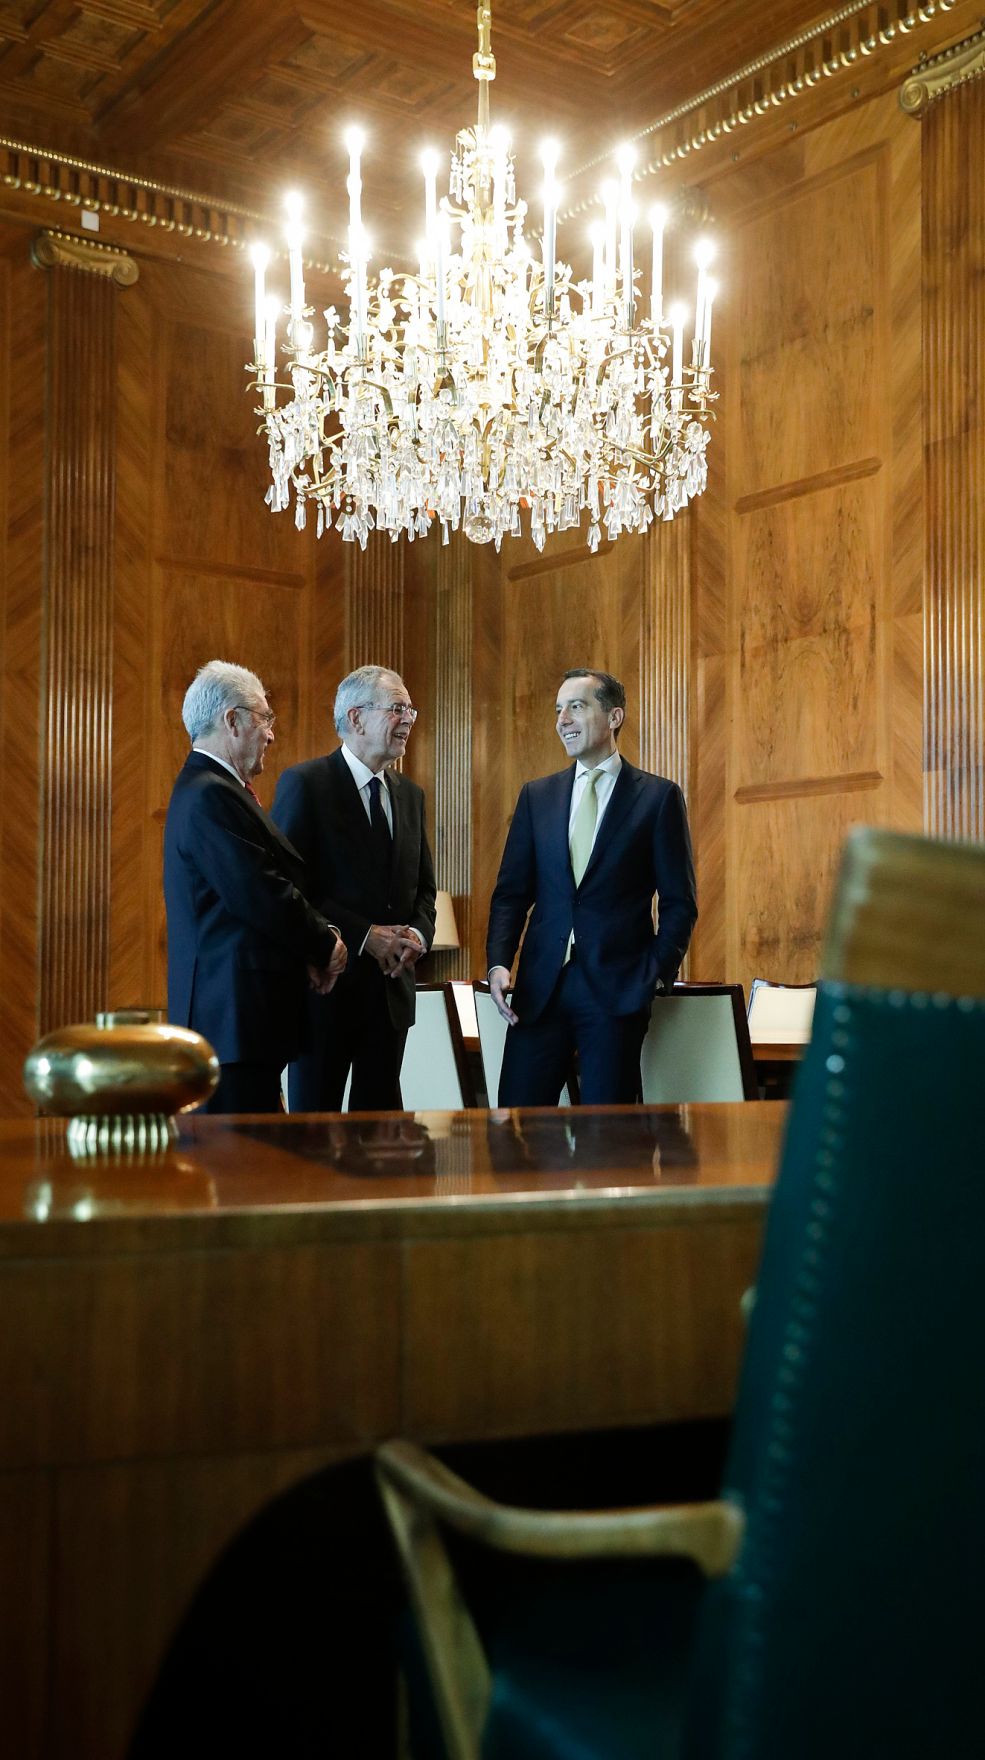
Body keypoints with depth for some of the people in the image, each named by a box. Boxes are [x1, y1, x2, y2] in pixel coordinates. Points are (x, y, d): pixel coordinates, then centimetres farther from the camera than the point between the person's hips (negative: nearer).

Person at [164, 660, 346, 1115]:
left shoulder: (208, 788, 19)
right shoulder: (210, 796, -15)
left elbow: (259, 889, 18)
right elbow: (262, 897, -20)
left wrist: (314, 944, 4)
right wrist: (325, 945, -5)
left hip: (234, 1008, 11)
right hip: (234, 1012, -11)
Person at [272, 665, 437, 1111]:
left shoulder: (409, 795, 13)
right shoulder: (304, 783, -7)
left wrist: (418, 933, -4)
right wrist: (365, 935, -17)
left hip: (390, 986, 6)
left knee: (380, 1112, 10)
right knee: (315, 1113, 4)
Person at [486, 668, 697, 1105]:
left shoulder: (658, 797, 1)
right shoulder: (537, 795, 12)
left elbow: (679, 902, 2)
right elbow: (511, 893, 11)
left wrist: (656, 974, -7)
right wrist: (498, 963, -3)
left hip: (617, 989, -3)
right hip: (540, 987, 3)